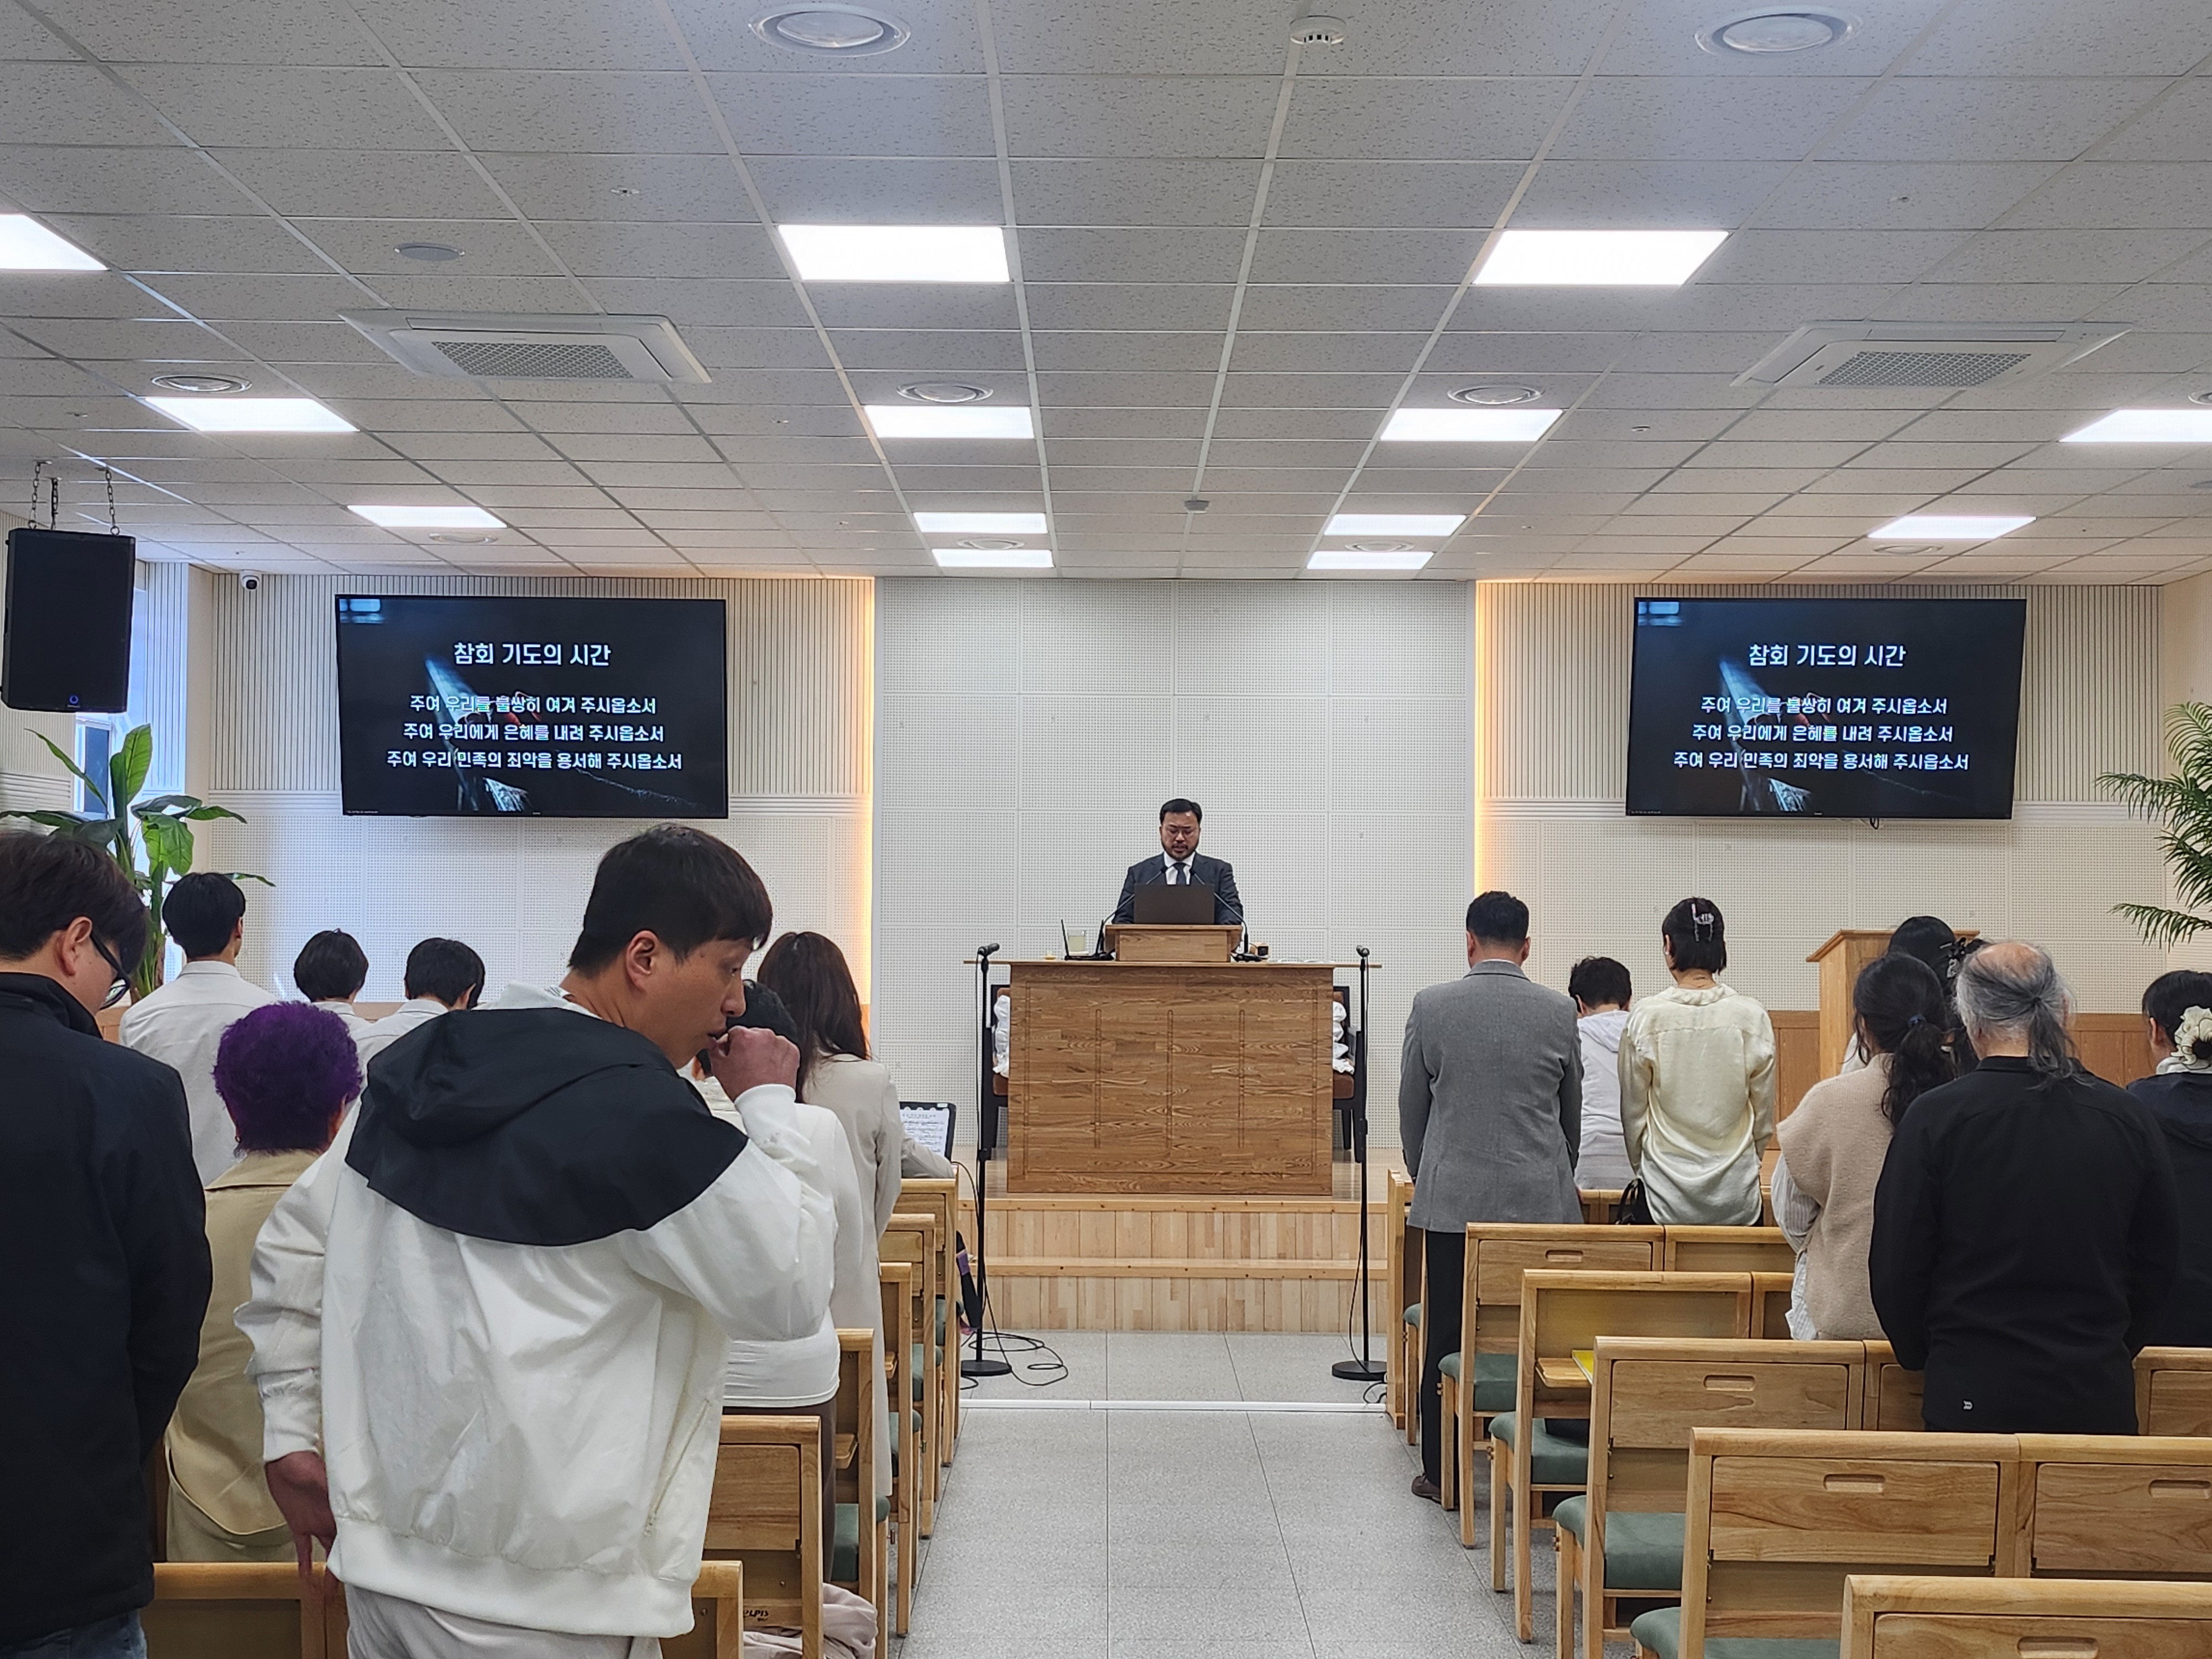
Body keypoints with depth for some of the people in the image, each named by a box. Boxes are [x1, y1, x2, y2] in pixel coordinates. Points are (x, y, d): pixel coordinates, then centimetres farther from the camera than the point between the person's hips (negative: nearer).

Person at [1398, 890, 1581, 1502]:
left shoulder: (1431, 1006, -2)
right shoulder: (1559, 1011, 1)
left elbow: (1412, 1106, 6)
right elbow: (1572, 1112, 13)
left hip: (1453, 1198, -1)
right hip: (1540, 1198, 1)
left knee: (1448, 1338, 5)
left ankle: (1442, 1472, 11)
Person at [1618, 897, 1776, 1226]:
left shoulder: (1646, 1017, -7)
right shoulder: (1753, 1017, -4)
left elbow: (1633, 1113, 2)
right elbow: (1764, 1116, 6)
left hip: (1666, 1193, -1)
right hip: (1736, 1195, 1)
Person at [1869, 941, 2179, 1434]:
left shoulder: (1935, 1118, -11)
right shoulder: (2131, 1119, -2)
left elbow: (1896, 1268, -6)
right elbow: (2157, 1265, 8)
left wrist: (1921, 1358, 11)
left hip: (1972, 1394, -3)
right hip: (2099, 1394, 3)